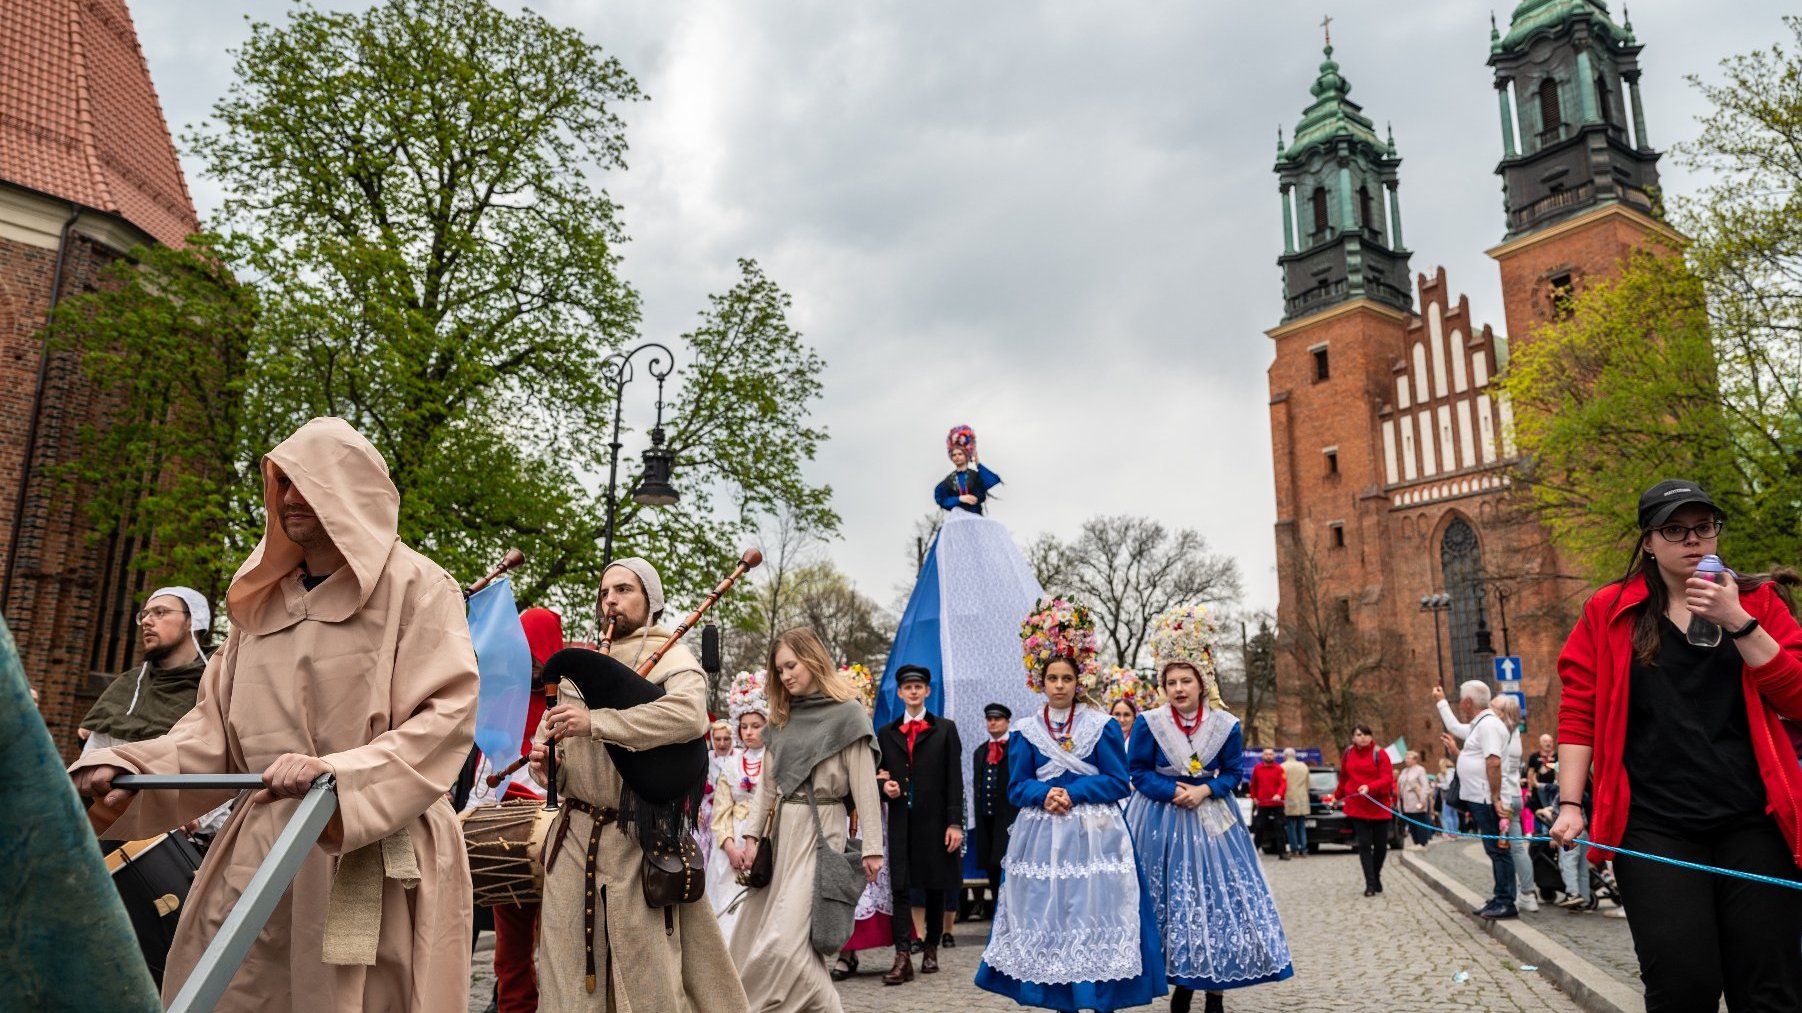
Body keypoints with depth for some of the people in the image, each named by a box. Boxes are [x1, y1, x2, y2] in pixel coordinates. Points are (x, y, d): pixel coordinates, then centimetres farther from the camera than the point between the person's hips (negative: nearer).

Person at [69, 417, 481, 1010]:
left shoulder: (414, 586, -3)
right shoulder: (262, 598, 17)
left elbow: (448, 715, -13)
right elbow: (217, 724, 16)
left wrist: (340, 774, -25)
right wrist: (128, 768, -2)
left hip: (373, 858, -5)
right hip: (258, 850, 6)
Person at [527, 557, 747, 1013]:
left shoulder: (670, 657, -5)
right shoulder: (581, 665, 15)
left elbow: (690, 714, -25)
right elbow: (550, 727, 22)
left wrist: (595, 721, -27)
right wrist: (541, 756, -2)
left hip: (638, 836, -5)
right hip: (573, 834, 6)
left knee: (644, 965, -1)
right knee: (568, 959, 8)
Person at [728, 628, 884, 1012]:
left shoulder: (846, 713, -7)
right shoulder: (782, 717, 12)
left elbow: (865, 787, -8)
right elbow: (768, 783, 13)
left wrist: (871, 848, -9)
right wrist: (752, 836, 5)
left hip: (818, 830, -7)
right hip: (780, 828, 7)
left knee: (785, 939, -11)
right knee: (754, 936, 7)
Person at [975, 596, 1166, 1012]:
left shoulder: (1102, 726, 2)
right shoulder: (1025, 730, 6)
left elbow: (1119, 783, -2)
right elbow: (1017, 788, 5)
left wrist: (1072, 793, -12)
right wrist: (1044, 794, -15)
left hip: (1093, 836, -1)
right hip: (1042, 837, 2)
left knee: (1093, 912, -3)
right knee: (1046, 915, 1)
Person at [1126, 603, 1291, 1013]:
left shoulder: (1226, 725, -4)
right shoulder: (1148, 723, -10)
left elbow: (1232, 773, 3)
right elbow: (1137, 772, -5)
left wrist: (1204, 791, -15)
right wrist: (1173, 791, -18)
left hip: (1211, 821, 2)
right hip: (1162, 821, -1)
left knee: (1218, 896, 3)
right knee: (1170, 899, 5)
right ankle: (1182, 979, 22)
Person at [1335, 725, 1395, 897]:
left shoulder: (1379, 753, -7)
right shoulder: (1348, 753, 3)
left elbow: (1387, 779, -13)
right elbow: (1343, 778, 15)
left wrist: (1370, 787, -28)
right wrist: (1338, 797, 24)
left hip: (1379, 807, -1)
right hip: (1357, 807, 1)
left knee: (1380, 845, 5)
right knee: (1364, 845, -2)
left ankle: (1376, 877, 28)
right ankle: (1370, 884, 1)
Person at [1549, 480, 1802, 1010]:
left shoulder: (1757, 601, 10)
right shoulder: (1608, 611, 6)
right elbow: (1579, 712, 2)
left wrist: (1738, 622, -12)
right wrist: (1570, 804, -5)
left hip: (1752, 820, 2)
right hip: (1654, 824, -1)